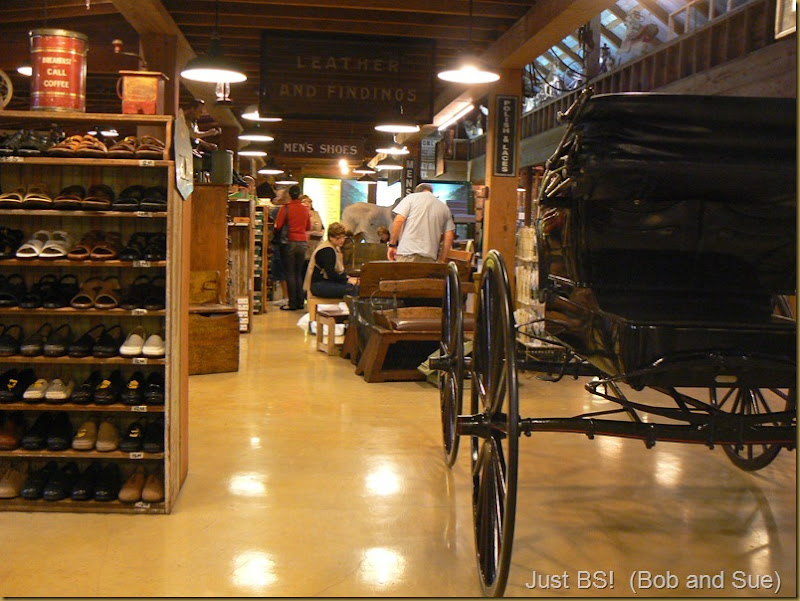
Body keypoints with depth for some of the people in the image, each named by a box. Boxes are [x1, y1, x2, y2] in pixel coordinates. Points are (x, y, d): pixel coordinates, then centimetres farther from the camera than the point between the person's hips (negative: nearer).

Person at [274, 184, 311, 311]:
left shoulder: (285, 208, -8)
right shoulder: (305, 209, 5)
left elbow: (278, 226, -10)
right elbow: (308, 227, 16)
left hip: (290, 242, -4)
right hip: (302, 242, 4)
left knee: (290, 274, 0)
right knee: (298, 274, 12)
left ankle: (292, 304, -2)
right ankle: (300, 302, 13)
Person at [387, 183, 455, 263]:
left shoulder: (412, 197, 9)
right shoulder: (445, 208, 18)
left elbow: (398, 221, -3)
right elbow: (449, 236, 11)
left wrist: (392, 245, 4)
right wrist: (441, 261, 14)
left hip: (407, 253, -3)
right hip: (430, 258, 3)